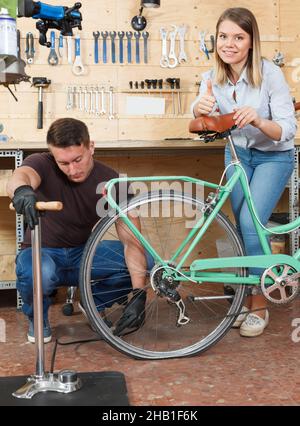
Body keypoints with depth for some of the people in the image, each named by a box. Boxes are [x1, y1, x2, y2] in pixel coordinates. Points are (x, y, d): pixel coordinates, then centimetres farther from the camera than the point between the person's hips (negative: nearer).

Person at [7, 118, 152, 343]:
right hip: (43, 252, -2)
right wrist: (22, 191, -69)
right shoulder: (42, 164, -17)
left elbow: (132, 241, -20)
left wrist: (139, 294, -32)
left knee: (144, 259, -22)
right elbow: (21, 176, -43)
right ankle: (37, 317, -2)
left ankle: (95, 303, 6)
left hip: (83, 254, 2)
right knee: (36, 273, -39)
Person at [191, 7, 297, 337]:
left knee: (250, 223, -17)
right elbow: (202, 122, -24)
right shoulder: (213, 77, -12)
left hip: (273, 157, -4)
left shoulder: (270, 74, -25)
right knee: (243, 226, 6)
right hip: (237, 153, 5)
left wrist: (258, 120, -47)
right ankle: (249, 296, 22)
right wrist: (200, 108, -48)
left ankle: (259, 305, -1)